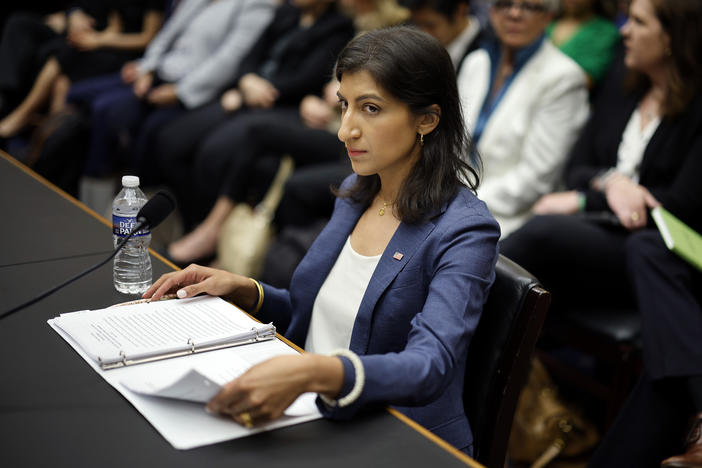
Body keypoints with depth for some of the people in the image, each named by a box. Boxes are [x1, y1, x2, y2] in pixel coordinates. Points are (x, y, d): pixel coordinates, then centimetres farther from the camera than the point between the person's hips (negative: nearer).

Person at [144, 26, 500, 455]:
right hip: (314, 422, 7)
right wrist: (243, 290, 1)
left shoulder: (465, 232, -17)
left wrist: (313, 372, -47)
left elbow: (429, 367, -31)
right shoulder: (355, 194, 7)